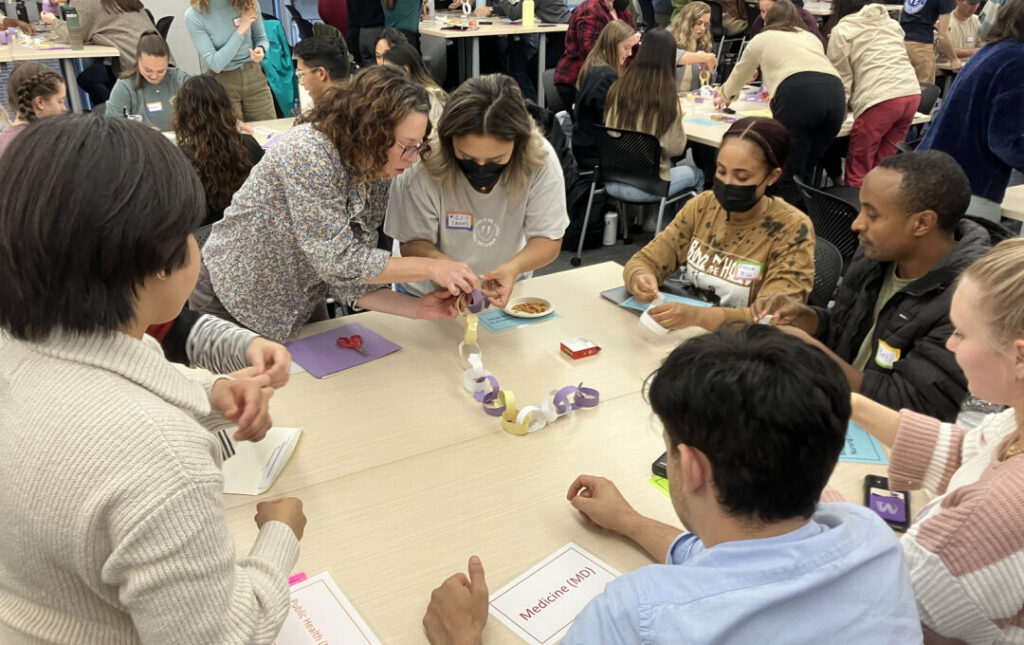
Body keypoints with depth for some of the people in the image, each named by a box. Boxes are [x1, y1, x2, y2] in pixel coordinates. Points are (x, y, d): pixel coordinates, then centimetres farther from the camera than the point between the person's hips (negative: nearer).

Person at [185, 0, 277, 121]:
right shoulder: (193, 16, -15)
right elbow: (215, 64, -17)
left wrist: (261, 49, -16)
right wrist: (240, 31, -22)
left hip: (253, 75, 2)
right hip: (223, 83, -2)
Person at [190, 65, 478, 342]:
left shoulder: (375, 182, -7)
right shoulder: (309, 151, -28)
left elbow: (349, 280, -7)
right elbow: (337, 260, -32)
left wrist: (417, 308, -19)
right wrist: (430, 268, -29)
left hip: (300, 308, 6)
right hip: (231, 304, -6)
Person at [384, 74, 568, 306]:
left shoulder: (541, 159, -20)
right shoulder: (421, 167, -24)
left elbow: (548, 239, -13)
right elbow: (412, 243, -13)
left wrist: (515, 267, -35)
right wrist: (441, 263, -37)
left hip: (505, 289, 2)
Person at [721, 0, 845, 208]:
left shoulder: (762, 39, 27)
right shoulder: (811, 37, 37)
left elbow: (739, 74, 43)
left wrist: (727, 95, 64)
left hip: (798, 95, -4)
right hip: (835, 93, 5)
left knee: (788, 177, -2)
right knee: (804, 175, 14)